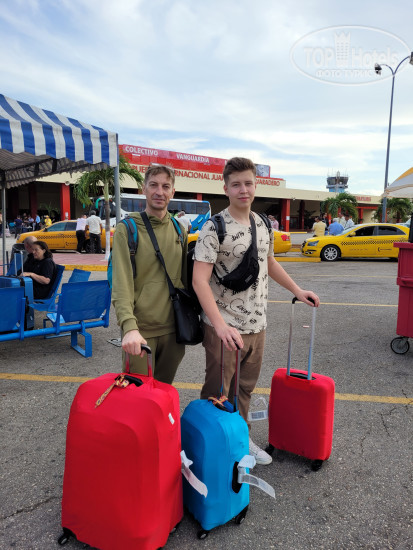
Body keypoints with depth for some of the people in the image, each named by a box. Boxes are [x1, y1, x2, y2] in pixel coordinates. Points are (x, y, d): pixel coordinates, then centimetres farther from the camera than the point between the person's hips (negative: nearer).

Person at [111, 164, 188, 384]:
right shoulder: (127, 229, -7)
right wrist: (129, 327, -29)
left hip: (173, 329, 4)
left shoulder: (179, 230, 8)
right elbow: (121, 283, -17)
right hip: (140, 329, -4)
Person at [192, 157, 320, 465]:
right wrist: (220, 324, -31)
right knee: (217, 393, 9)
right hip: (224, 327, -6)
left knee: (245, 387, 21)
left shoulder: (264, 225, 7)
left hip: (257, 325, 6)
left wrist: (297, 290, 22)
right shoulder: (214, 228, -14)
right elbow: (199, 280, -21)